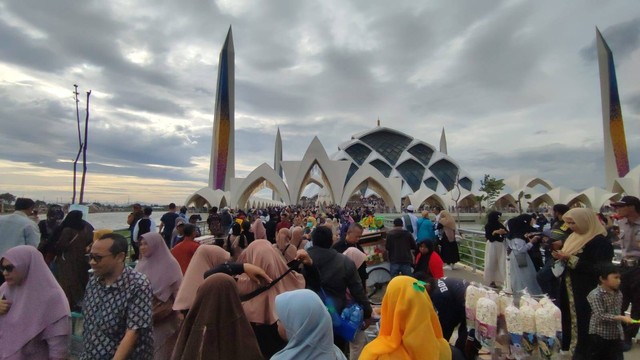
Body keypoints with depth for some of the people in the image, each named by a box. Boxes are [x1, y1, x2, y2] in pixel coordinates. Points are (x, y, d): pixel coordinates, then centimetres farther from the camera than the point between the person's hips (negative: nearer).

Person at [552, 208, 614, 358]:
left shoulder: (600, 242, -15)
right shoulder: (574, 237, 10)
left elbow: (599, 269, -20)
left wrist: (571, 259, -24)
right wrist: (562, 257, -3)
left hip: (585, 291, -8)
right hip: (569, 287, 8)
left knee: (582, 320, 1)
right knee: (570, 317, 14)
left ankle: (582, 350, 16)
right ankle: (570, 345, 27)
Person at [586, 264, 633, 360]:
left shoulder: (618, 293, 5)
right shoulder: (595, 294, -19)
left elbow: (618, 312, 14)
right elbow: (601, 316, -23)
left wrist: (621, 332, 14)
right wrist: (622, 318, -29)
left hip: (616, 335, 7)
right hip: (599, 335, -7)